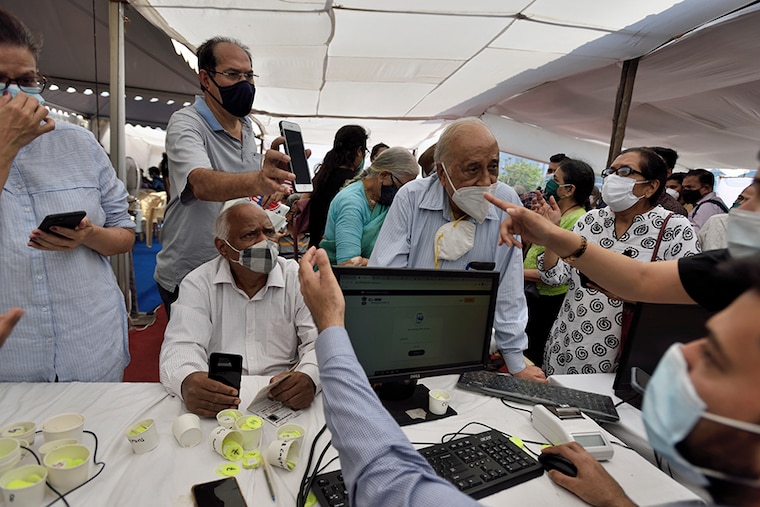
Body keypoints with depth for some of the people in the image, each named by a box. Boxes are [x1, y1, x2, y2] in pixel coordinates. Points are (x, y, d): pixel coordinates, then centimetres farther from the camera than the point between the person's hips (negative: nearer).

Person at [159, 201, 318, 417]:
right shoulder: (198, 283, 2)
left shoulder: (298, 278, 1)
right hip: (217, 403, 1)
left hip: (284, 403, 0)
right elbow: (181, 346, -7)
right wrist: (188, 381, -32)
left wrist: (309, 376, -30)